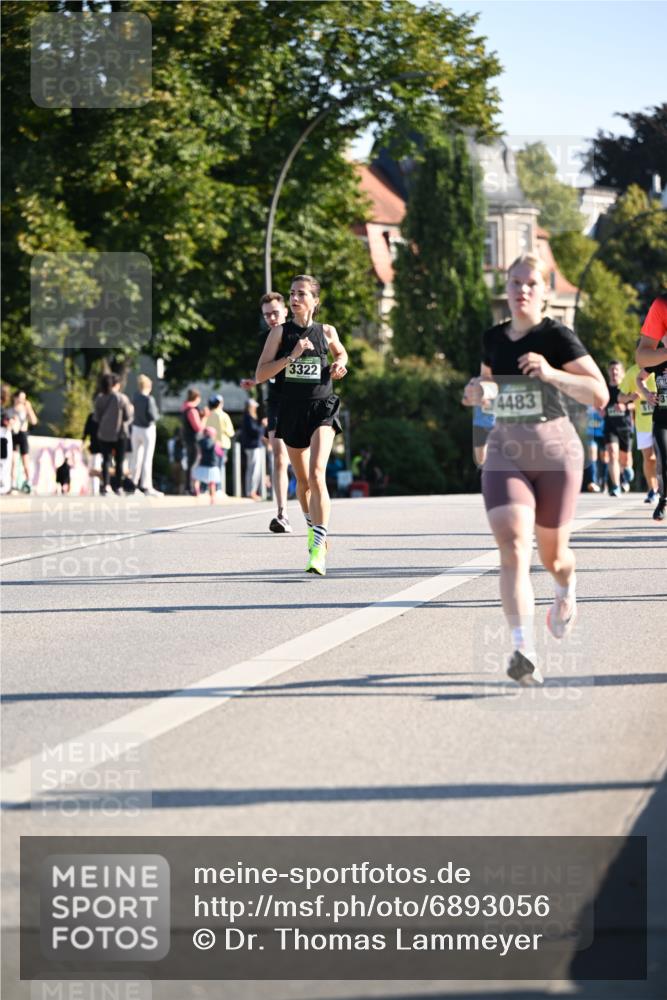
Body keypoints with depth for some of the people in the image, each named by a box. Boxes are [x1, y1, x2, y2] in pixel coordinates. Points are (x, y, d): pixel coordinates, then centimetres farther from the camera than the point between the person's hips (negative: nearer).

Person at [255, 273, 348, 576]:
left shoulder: (326, 331, 4)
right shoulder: (280, 332, 1)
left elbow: (340, 353, 27)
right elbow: (260, 374, -5)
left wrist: (340, 364, 4)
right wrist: (291, 356, -15)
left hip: (321, 408, -2)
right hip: (291, 411, 2)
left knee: (317, 475, -20)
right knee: (302, 481, 15)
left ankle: (318, 549, -26)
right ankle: (313, 528, 42)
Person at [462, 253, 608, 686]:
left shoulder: (558, 337, -7)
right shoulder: (494, 338, 8)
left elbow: (599, 394, -14)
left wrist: (551, 373, -27)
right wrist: (479, 392, 2)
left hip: (555, 452, -2)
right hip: (505, 452, 3)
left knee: (552, 555, 11)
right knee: (513, 548, -18)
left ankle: (566, 590, 49)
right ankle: (524, 651, -27)